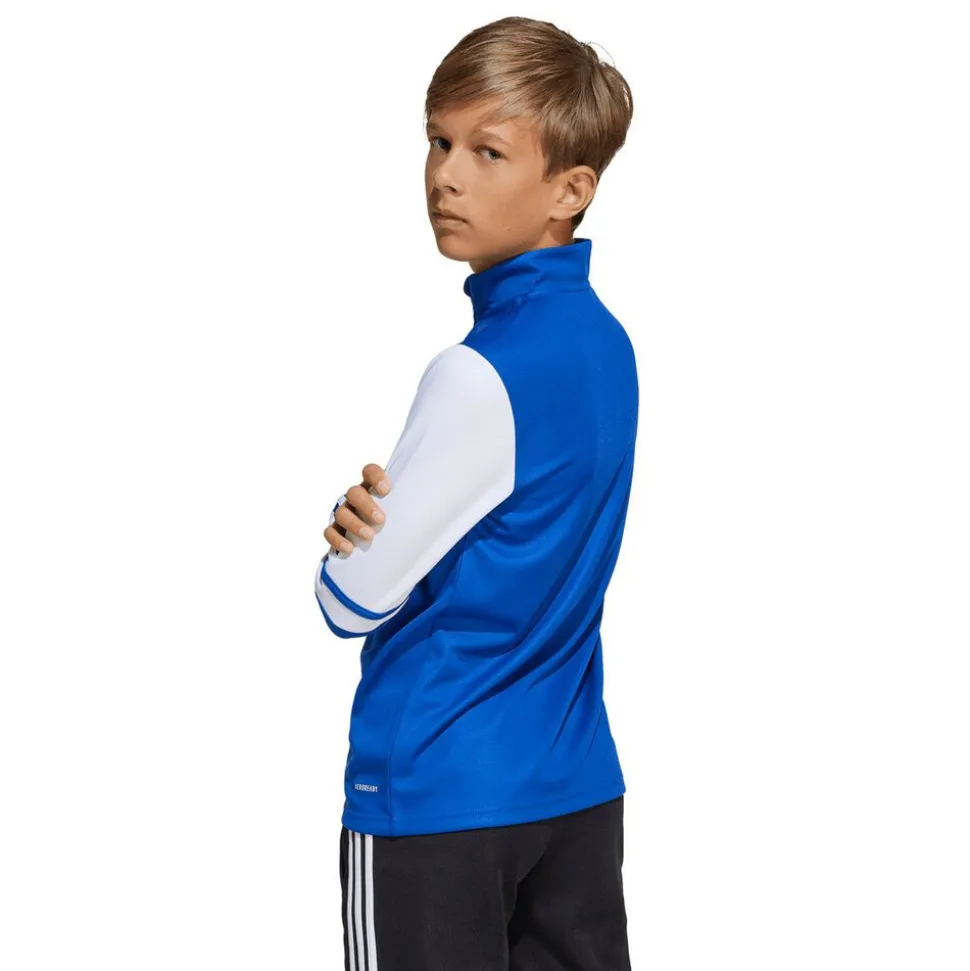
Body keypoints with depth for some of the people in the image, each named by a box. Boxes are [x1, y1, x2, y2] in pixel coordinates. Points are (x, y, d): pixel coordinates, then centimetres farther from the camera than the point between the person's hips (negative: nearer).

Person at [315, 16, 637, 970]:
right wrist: (377, 511, -7)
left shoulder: (483, 371, -22)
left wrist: (353, 530, 5)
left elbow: (354, 601, -15)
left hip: (436, 792, -8)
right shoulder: (604, 340, 4)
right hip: (579, 782, 8)